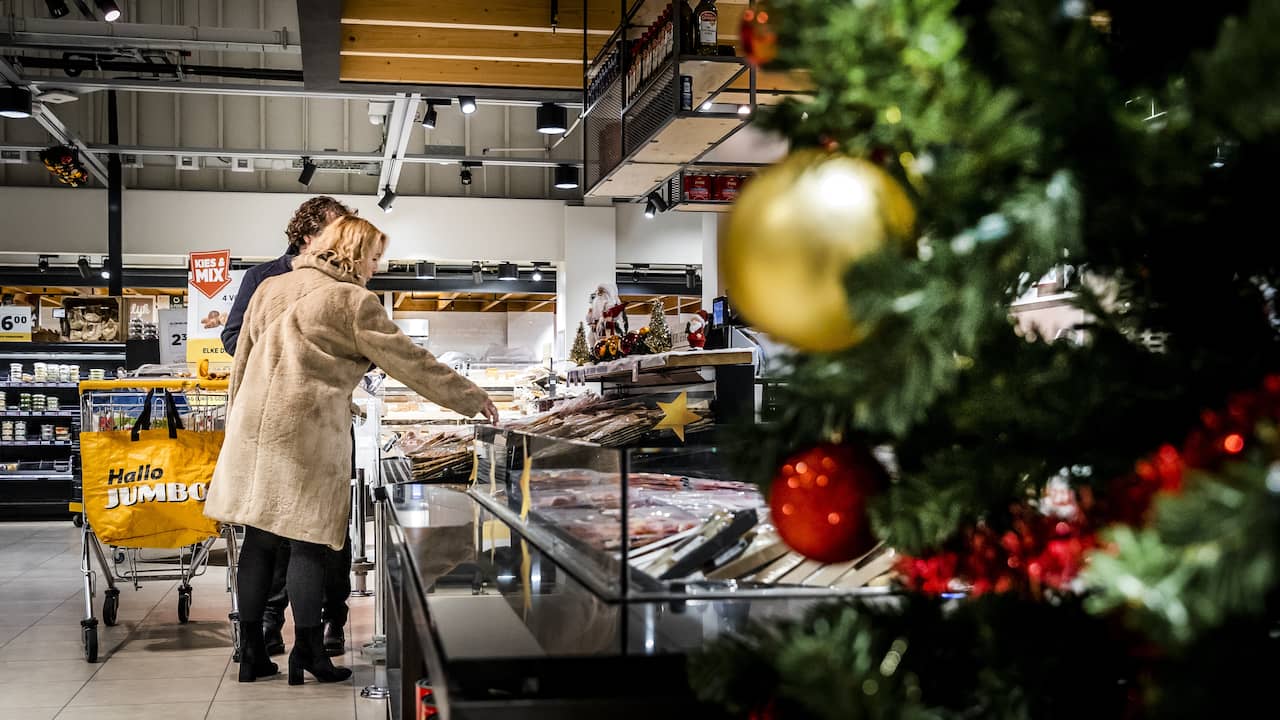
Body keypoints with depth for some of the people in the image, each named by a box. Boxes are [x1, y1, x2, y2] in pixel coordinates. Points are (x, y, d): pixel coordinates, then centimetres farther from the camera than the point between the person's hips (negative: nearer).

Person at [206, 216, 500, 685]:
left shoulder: (270, 288, 15)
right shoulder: (351, 301, -5)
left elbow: (241, 361, 18)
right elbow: (409, 360, -4)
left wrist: (238, 423, 27)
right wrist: (472, 400, 3)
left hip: (254, 427, 7)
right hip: (308, 431, -7)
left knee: (258, 539, 10)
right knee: (308, 542, 1)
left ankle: (252, 653, 16)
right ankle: (307, 653, 7)